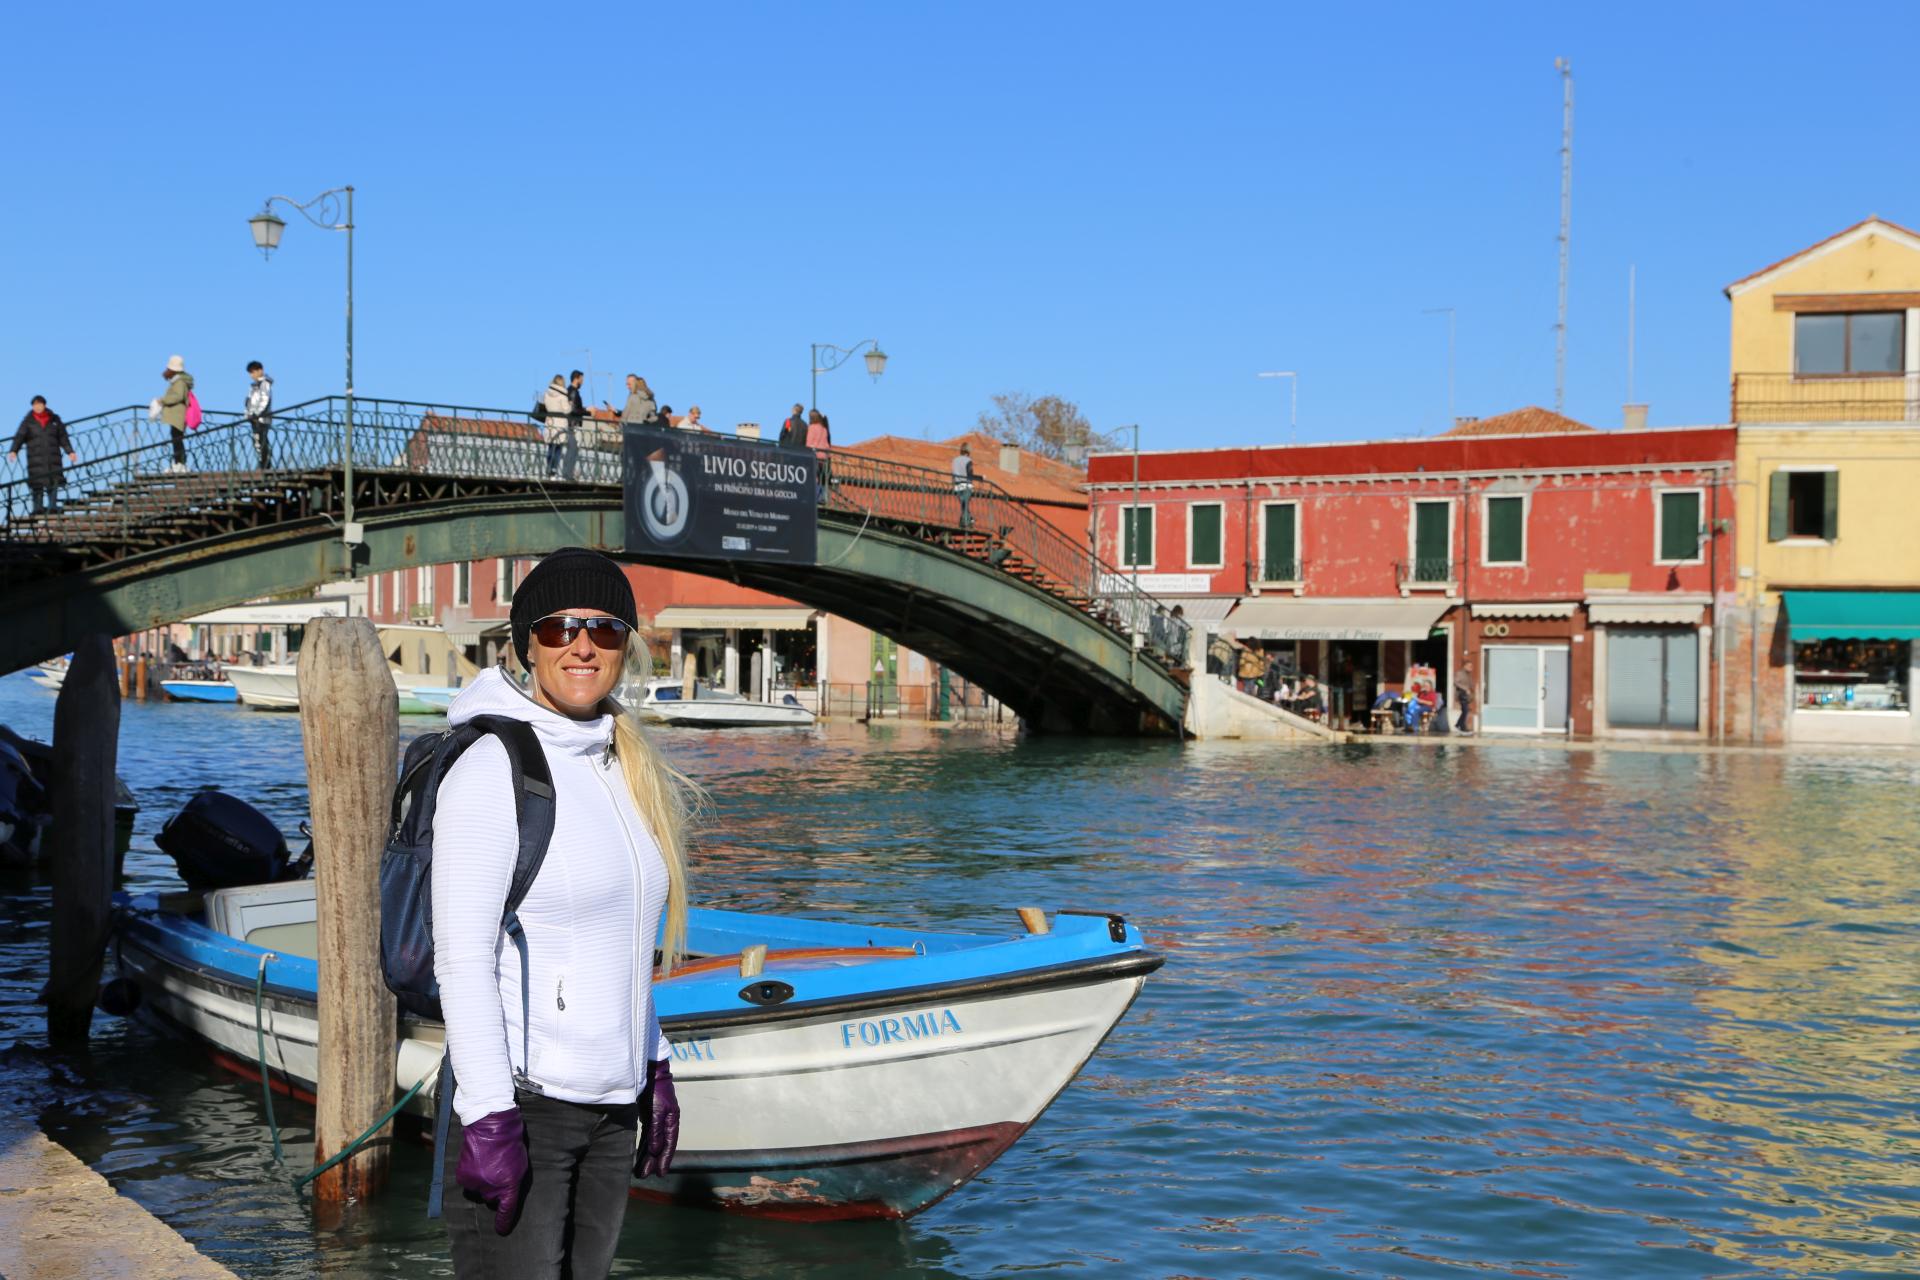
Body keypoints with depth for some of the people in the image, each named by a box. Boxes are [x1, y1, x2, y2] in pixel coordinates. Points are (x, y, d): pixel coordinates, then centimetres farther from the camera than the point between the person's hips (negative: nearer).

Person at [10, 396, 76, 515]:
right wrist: (13, 451, -18)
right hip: (36, 458, -1)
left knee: (54, 483, -7)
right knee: (37, 485, -7)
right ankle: (38, 507, -4)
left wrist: (70, 452, 4)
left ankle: (52, 505, -6)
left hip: (53, 457, 1)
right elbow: (19, 437, -3)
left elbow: (63, 438, 14)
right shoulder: (28, 422, 7)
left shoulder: (54, 420, 13)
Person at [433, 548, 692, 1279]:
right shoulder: (492, 768, -12)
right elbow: (461, 959, -17)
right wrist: (488, 1119, -21)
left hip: (608, 1107, 7)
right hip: (518, 1100, -7)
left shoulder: (621, 771, 11)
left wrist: (653, 1068, 16)